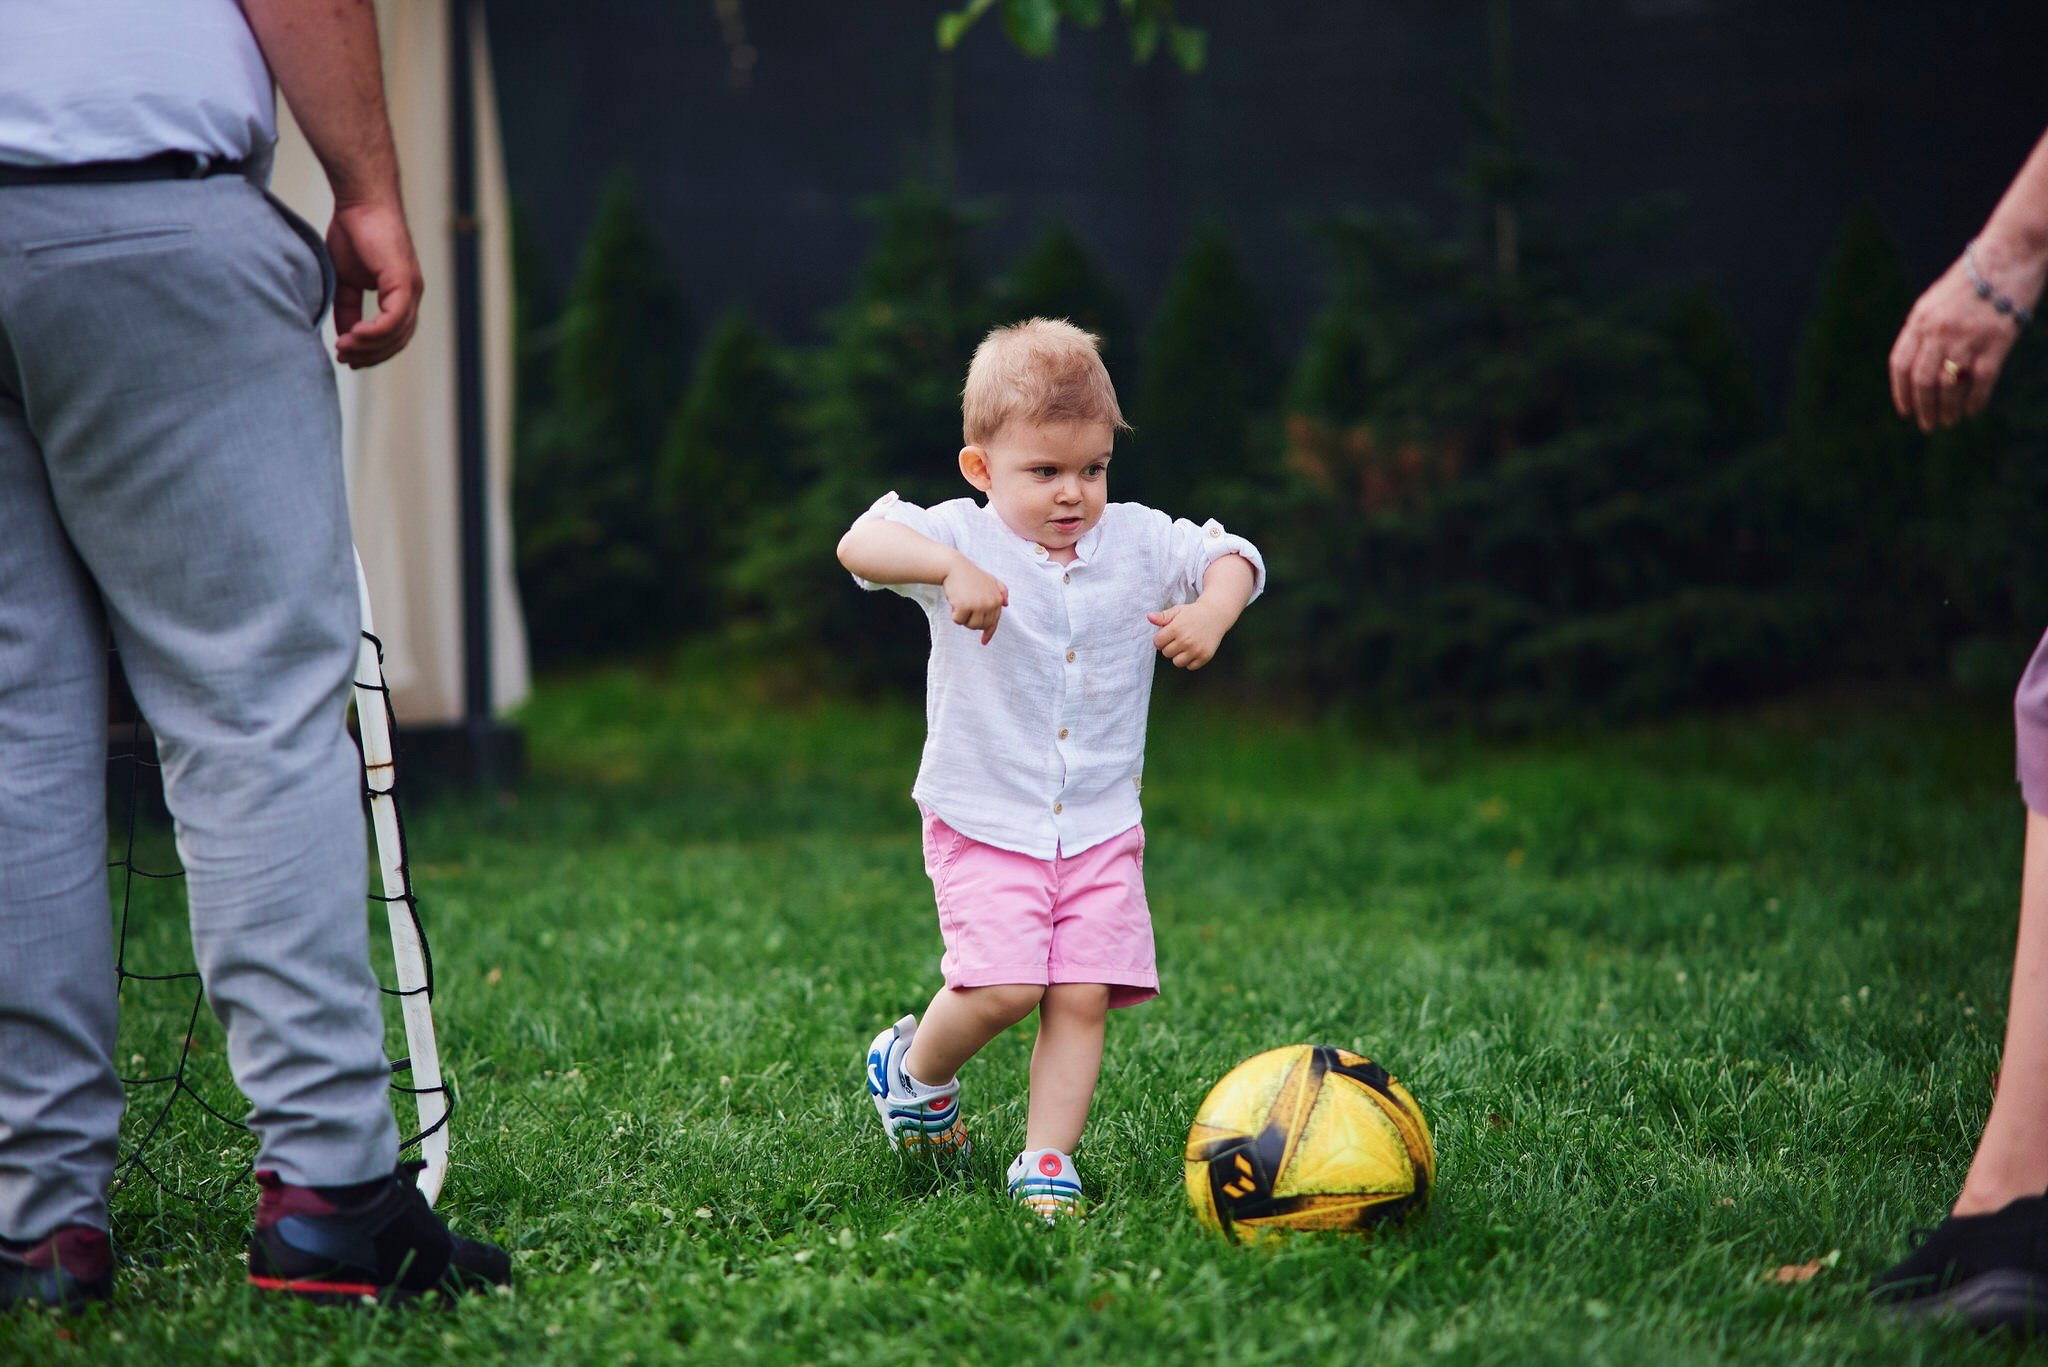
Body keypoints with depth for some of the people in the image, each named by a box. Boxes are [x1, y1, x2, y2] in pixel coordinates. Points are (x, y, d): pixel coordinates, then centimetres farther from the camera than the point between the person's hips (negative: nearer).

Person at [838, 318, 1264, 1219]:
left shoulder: (1139, 542, 3)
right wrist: (952, 569, -41)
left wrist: (1214, 610, -9)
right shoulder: (963, 537, -9)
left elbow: (1231, 558, 13)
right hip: (984, 822, -4)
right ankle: (913, 1067, 15)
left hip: (1101, 827, 4)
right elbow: (860, 544, -24)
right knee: (1002, 990, -15)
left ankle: (1046, 1162, 5)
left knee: (1082, 999, -5)